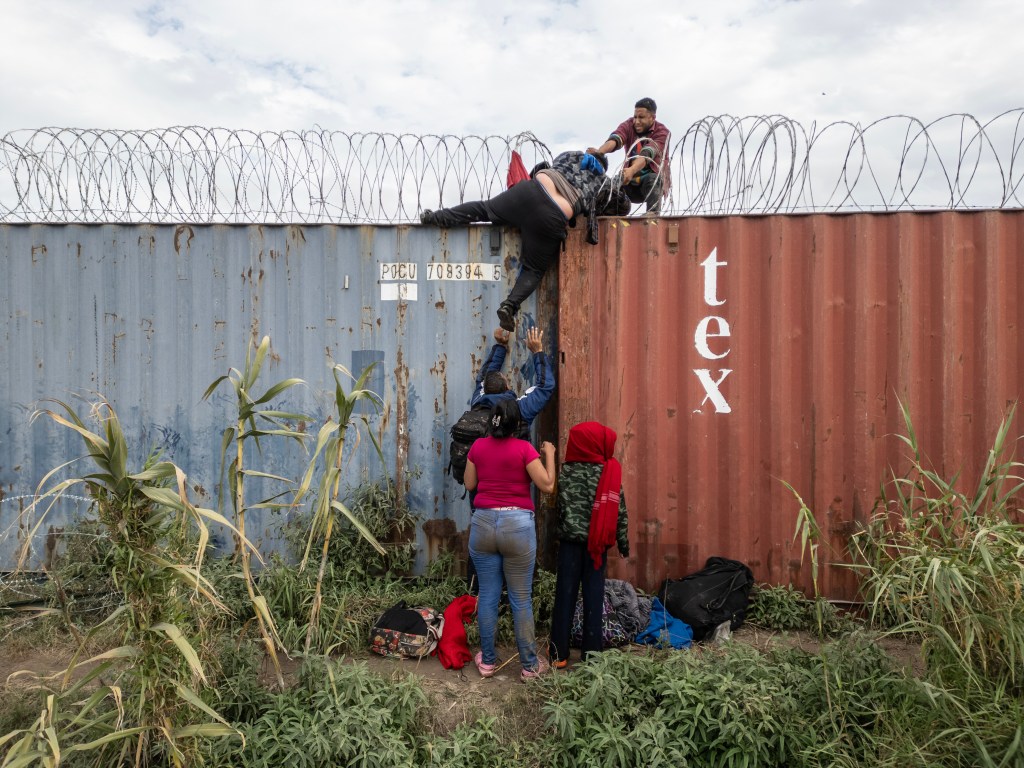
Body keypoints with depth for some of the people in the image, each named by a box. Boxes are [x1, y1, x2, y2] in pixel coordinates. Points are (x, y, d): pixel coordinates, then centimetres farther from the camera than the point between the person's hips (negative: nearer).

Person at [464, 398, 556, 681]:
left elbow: (469, 484, 12)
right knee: (521, 598, 6)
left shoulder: (478, 446, 3)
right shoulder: (523, 448, -8)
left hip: (483, 523, 3)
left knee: (487, 595, 12)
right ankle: (530, 665, 18)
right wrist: (549, 454, 4)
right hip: (517, 524, -3)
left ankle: (487, 661, 23)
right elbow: (547, 485, -7)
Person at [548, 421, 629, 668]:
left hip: (570, 540, 0)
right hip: (596, 542, 0)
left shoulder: (566, 471, -4)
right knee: (593, 596, 7)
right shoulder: (610, 474, -3)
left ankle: (559, 653, 11)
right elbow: (618, 511, 0)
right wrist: (624, 543, 9)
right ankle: (591, 653, 13)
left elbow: (559, 507, -1)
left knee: (565, 595, 5)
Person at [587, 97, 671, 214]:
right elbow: (614, 139, -28)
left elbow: (647, 154, -34)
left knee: (652, 179, -36)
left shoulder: (662, 132, -14)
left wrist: (632, 170, -54)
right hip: (632, 183, 3)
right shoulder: (628, 126, -5)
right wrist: (599, 151, -51)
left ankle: (653, 214, -46)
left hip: (655, 183, -3)